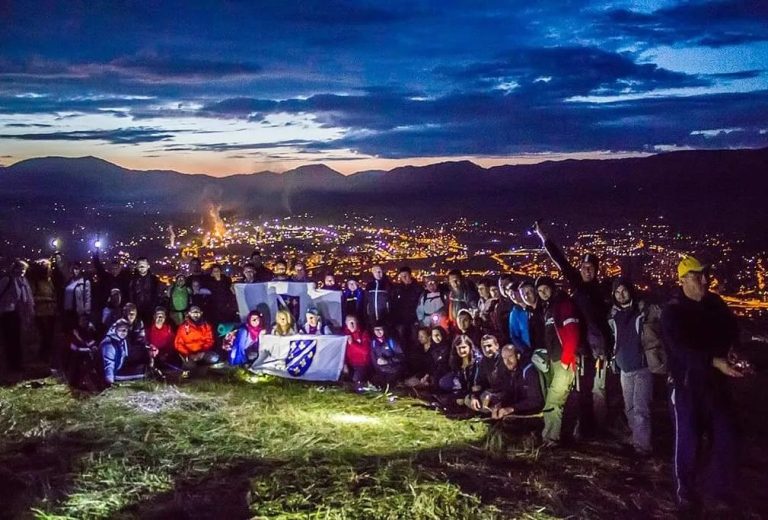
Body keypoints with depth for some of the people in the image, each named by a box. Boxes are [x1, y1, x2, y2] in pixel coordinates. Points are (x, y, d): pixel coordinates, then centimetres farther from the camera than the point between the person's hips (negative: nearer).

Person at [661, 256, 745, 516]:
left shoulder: (715, 303, 3)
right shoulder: (672, 311, -14)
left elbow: (731, 330, 10)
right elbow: (681, 349, -26)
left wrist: (730, 351, -11)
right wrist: (714, 361, -38)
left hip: (715, 381, 5)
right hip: (687, 384, -5)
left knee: (725, 436, 12)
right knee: (687, 441, 0)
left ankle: (723, 488, 33)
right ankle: (685, 494, 18)